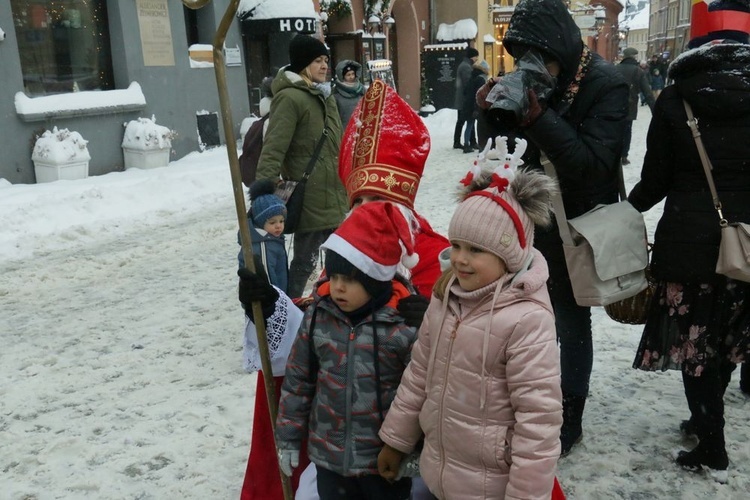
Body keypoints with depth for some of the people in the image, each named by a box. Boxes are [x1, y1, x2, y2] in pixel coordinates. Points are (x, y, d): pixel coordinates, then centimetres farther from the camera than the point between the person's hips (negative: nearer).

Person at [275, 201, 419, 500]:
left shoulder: (404, 324, -19)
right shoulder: (317, 316, -7)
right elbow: (298, 380, 3)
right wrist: (289, 438, 6)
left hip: (385, 457, -3)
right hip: (329, 454, 4)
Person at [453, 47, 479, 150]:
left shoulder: (463, 65, 18)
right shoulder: (466, 67, -14)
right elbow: (468, 84, -21)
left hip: (460, 99, 10)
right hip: (466, 99, -10)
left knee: (460, 121, 12)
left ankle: (457, 142, 15)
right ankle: (472, 143, -7)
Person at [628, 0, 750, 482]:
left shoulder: (674, 99, -7)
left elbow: (656, 181, -2)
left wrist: (631, 207, 17)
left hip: (689, 241, -3)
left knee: (693, 344, 9)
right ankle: (707, 420, 36)